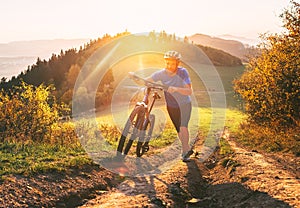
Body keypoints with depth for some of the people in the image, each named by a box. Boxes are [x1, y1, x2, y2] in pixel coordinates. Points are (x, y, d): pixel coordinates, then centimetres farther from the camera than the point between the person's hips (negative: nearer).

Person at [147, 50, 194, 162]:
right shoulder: (161, 73, -16)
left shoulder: (183, 72, -21)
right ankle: (188, 149, 34)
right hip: (171, 106, 3)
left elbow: (189, 91, -28)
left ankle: (185, 151, -3)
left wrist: (176, 89, -44)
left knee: (183, 127, -22)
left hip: (184, 104, -3)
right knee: (179, 131, 12)